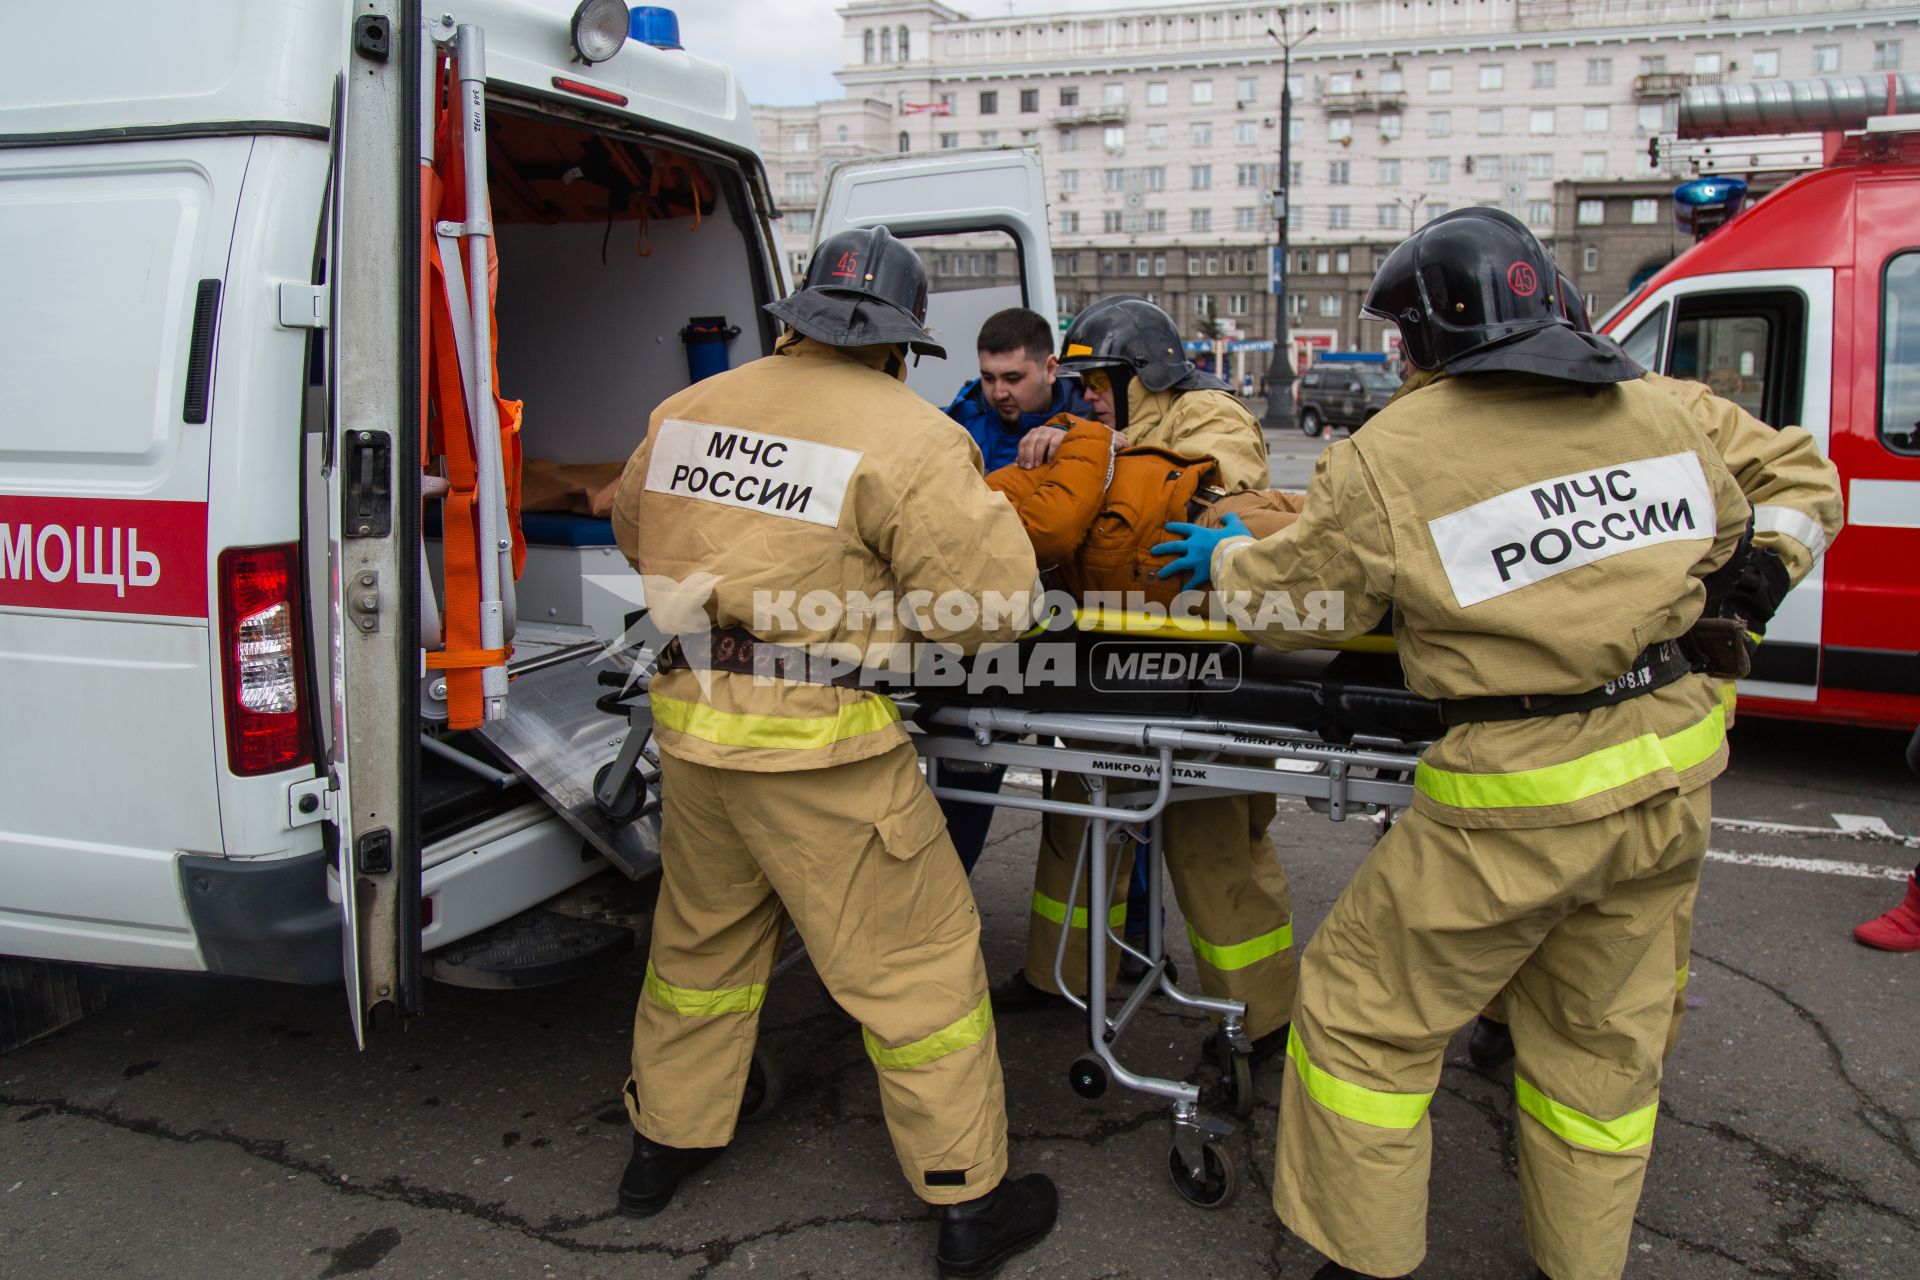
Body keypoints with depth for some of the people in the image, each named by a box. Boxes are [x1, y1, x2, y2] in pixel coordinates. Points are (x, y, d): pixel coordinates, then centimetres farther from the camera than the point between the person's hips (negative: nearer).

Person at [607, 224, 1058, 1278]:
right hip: (819, 748, -6)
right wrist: (880, 596, 4)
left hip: (689, 721, 7)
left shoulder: (687, 410, 6)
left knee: (702, 935, 26)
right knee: (915, 963, 8)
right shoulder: (908, 437, -13)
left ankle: (666, 1139, 44)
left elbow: (633, 531, 23)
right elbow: (995, 604, -14)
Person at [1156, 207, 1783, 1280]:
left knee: (1368, 1012, 11)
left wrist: (1225, 558, 19)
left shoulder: (1391, 456, -13)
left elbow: (1294, 601, -2)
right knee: (1603, 1033, 22)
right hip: (1674, 768, 7)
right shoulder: (1660, 414, 4)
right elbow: (1722, 534, 22)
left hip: (1526, 789, -6)